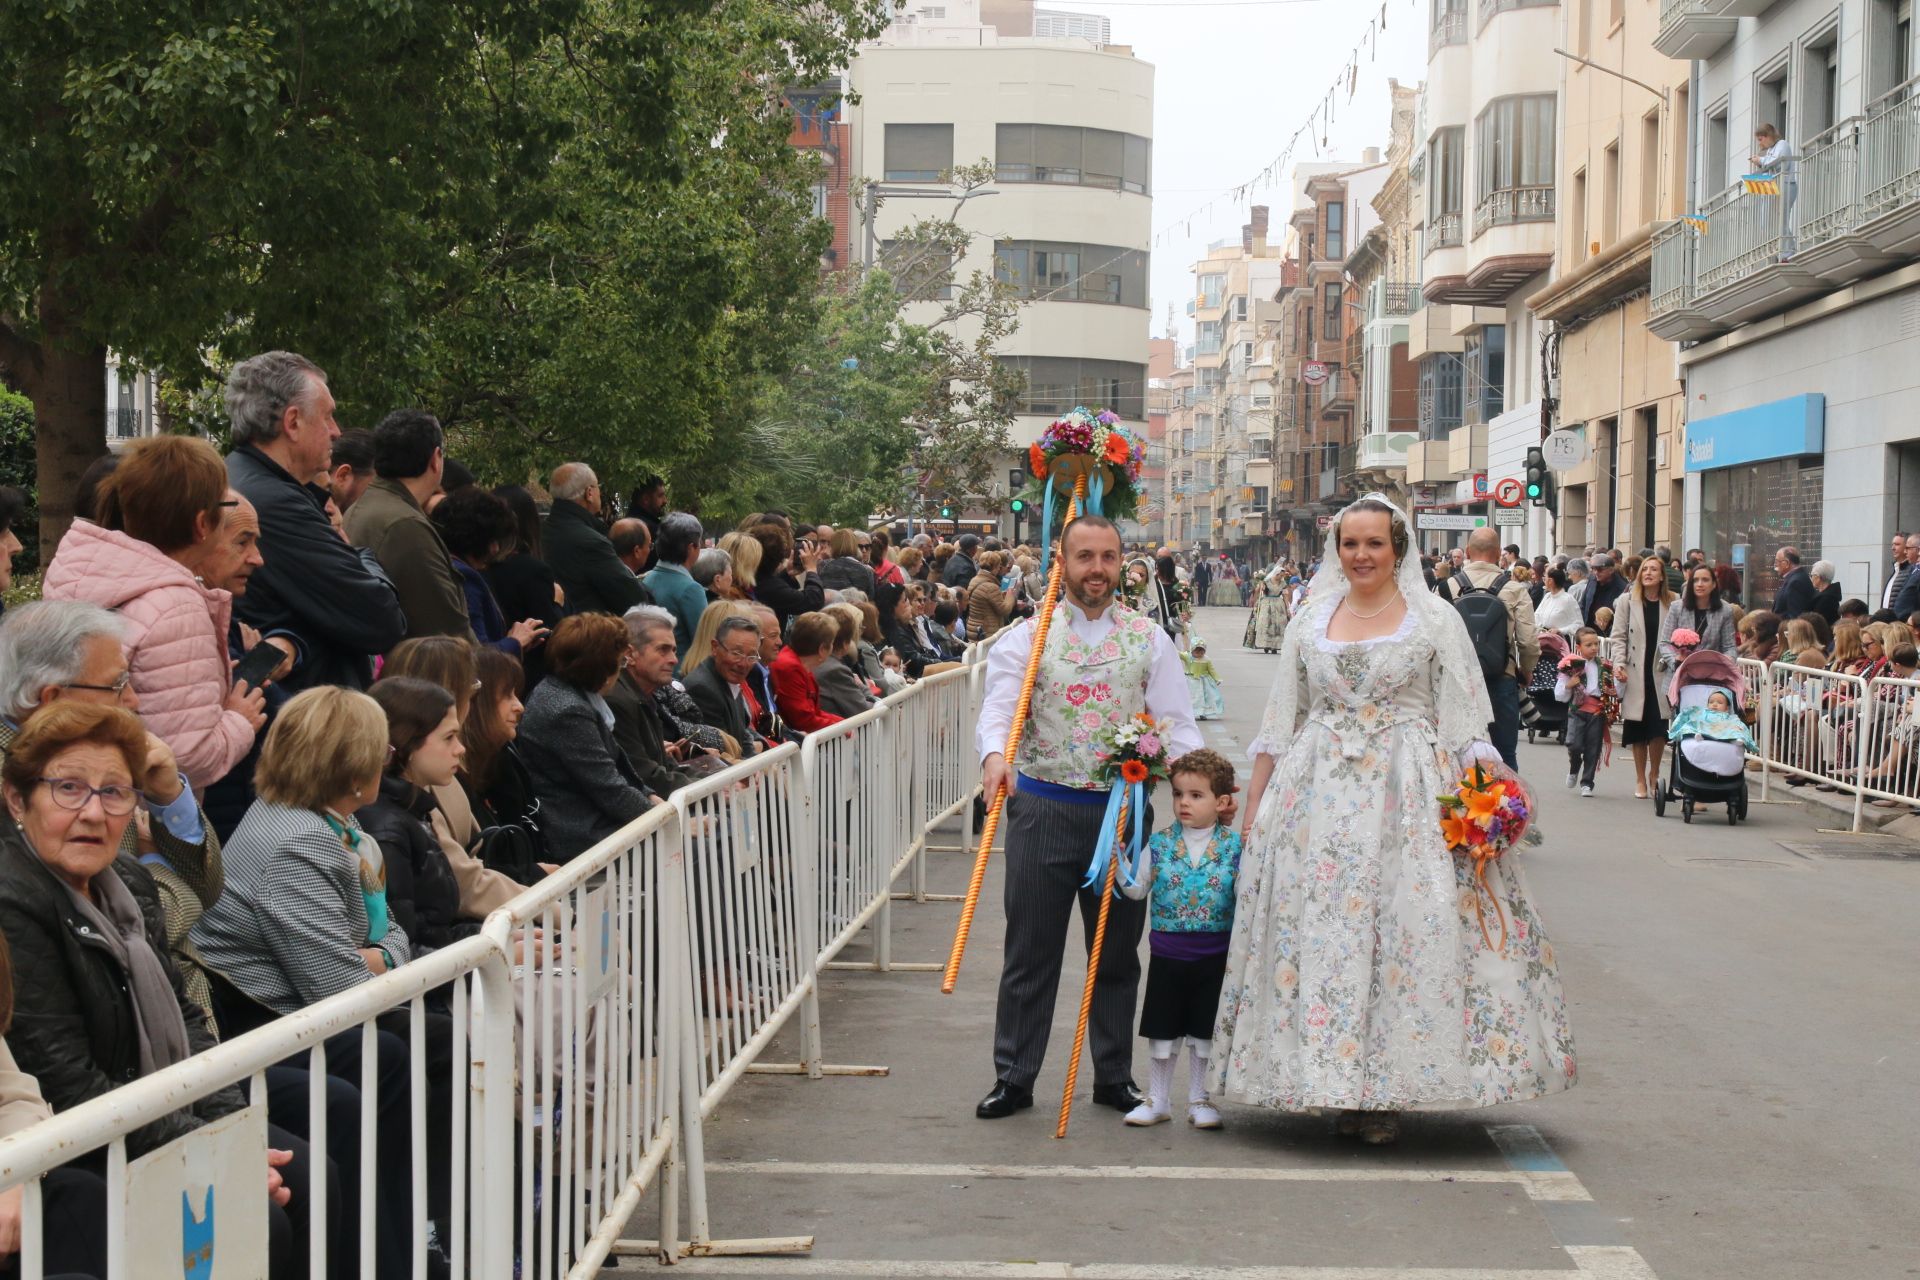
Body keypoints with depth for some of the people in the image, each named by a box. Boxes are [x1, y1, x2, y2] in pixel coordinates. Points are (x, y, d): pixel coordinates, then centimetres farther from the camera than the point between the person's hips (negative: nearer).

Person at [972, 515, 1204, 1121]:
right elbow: (998, 705, -15)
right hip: (1043, 807, -1)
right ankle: (1014, 1078, 16)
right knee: (1031, 951, 5)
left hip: (1123, 809, 2)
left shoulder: (1149, 639, 5)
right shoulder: (1026, 637, 0)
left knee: (1118, 952, 11)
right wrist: (995, 755, -36)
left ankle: (1114, 1077, 25)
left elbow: (1175, 721, -2)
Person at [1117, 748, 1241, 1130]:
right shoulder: (1160, 844, -1)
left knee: (1205, 1031, 9)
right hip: (1167, 952, 1)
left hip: (1214, 955, -1)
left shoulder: (1234, 846, -3)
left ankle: (1199, 1100, 23)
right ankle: (1158, 1101, 21)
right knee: (1162, 1031, 8)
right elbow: (1136, 889, -1)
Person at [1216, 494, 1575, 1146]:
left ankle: (1386, 1093, 3)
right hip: (1319, 795, 3)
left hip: (1410, 797, -3)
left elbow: (1467, 724, 0)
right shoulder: (1310, 622, 12)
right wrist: (1253, 807, 9)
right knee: (1320, 929, -1)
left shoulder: (1436, 619, 3)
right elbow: (1279, 725, 14)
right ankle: (1343, 1087, 10)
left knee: (1407, 931, -7)